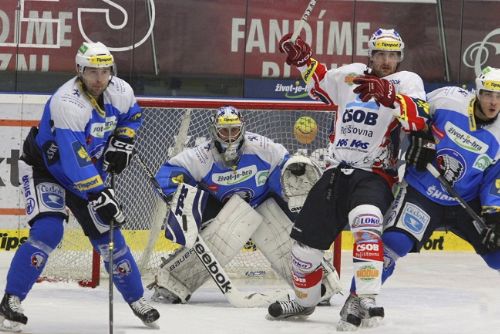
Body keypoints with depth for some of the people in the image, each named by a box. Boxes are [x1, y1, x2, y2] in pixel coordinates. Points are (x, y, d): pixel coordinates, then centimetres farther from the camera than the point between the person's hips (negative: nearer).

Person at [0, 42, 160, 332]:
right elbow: (74, 161, -37)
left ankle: (136, 299, 20)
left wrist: (122, 142, -5)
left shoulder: (120, 92, -11)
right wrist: (99, 195, -41)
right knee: (48, 231, -25)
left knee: (108, 233, 5)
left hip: (90, 170, 6)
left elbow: (132, 116, 14)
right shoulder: (67, 103, -33)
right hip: (45, 167, -6)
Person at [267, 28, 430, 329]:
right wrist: (303, 60, 12)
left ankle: (366, 299, -39)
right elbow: (321, 85, 29)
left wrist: (388, 94, -38)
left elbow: (419, 118, -24)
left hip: (375, 175, -6)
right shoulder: (350, 75, 9)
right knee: (305, 239, 11)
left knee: (364, 222, -36)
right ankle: (304, 301, 35)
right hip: (336, 172, 6)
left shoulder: (407, 81, -5)